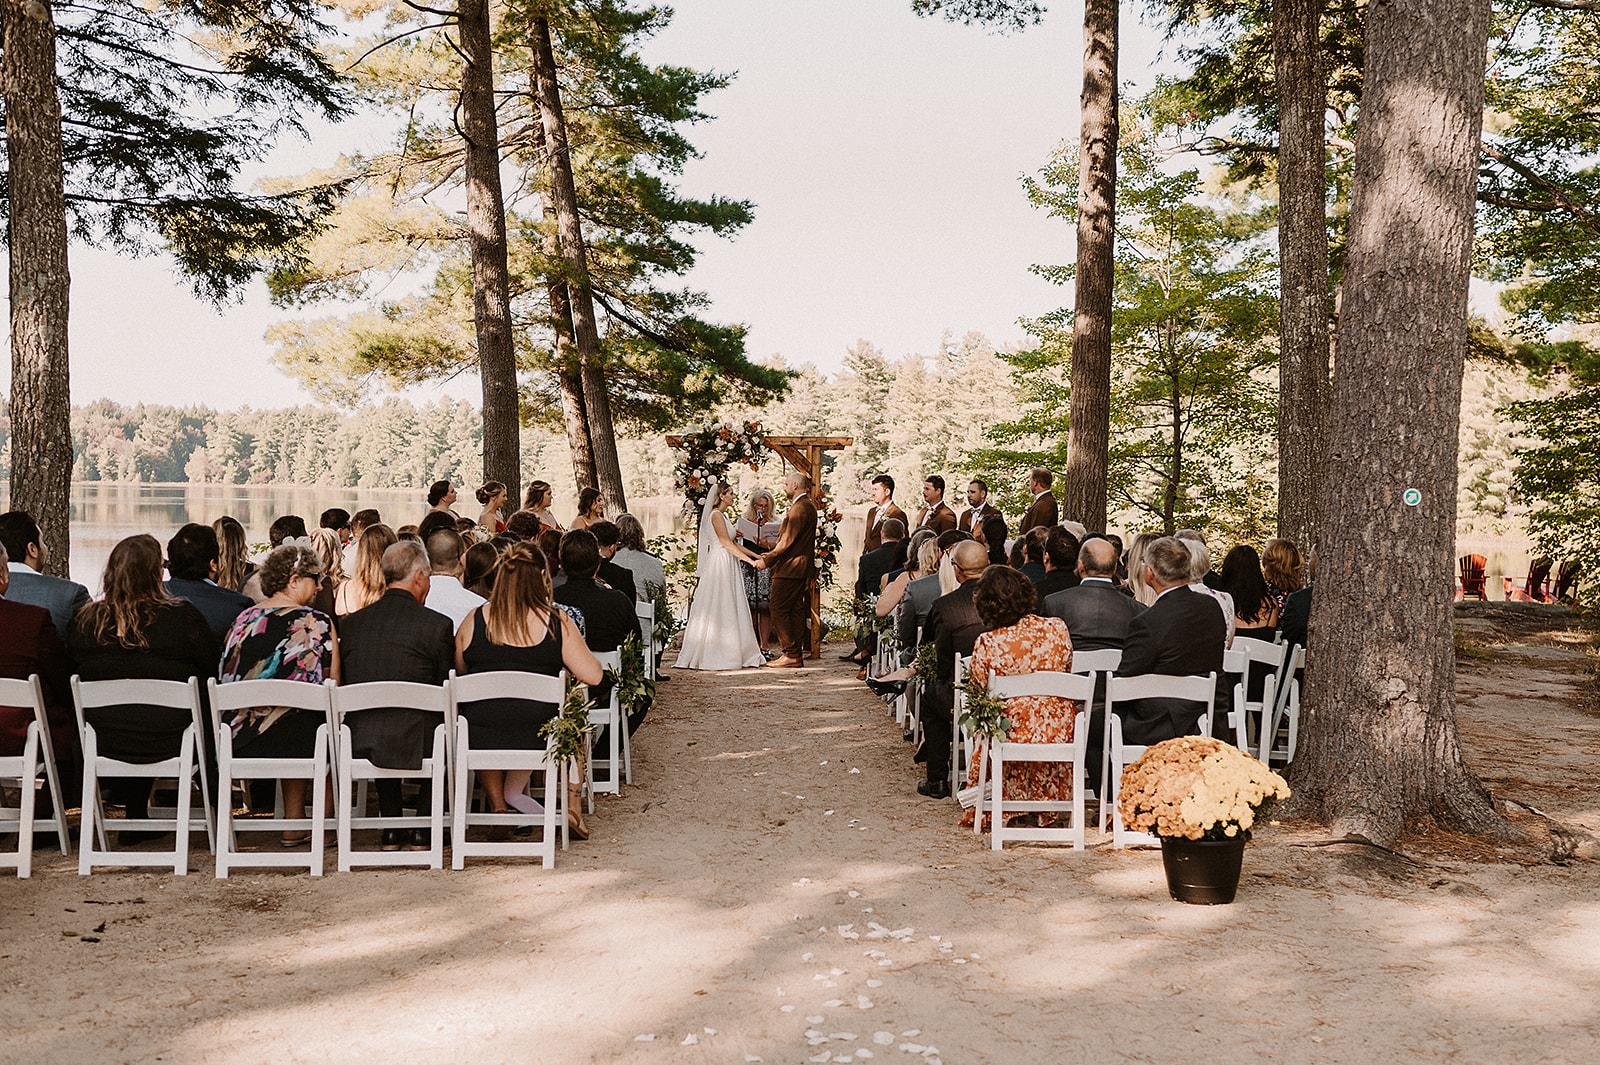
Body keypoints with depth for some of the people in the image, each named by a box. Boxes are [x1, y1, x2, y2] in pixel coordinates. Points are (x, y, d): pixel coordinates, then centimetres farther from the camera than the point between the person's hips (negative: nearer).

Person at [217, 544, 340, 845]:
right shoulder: (318, 623, -7)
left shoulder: (243, 619, 6)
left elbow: (225, 677, 16)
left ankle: (295, 824, 35)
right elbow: (333, 686, -7)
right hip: (297, 741, -5)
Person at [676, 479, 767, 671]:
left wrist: (756, 555, 16)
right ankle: (717, 656, -3)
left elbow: (732, 543, 19)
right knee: (719, 610, -7)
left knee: (730, 610, 8)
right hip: (720, 564, -10)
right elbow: (727, 544, -16)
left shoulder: (722, 515, 18)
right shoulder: (716, 515, -12)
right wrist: (750, 560, -17)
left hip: (728, 567, 10)